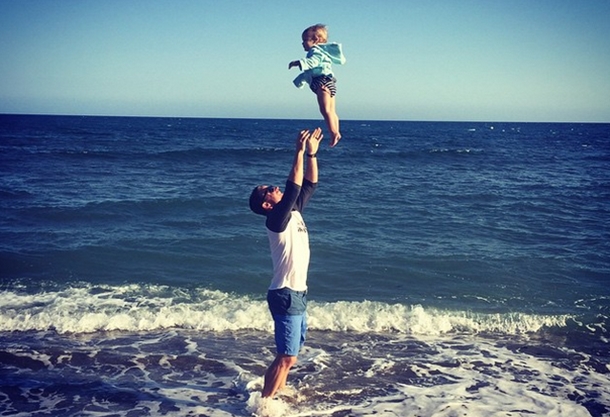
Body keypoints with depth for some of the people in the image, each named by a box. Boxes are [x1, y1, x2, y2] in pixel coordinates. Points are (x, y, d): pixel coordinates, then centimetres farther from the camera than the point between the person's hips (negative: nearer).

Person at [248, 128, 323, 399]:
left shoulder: (294, 213, 9)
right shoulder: (276, 220, -16)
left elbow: (309, 185, 10)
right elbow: (293, 187, -28)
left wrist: (312, 153, 1)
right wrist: (299, 152, -27)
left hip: (297, 293, 9)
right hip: (286, 295, -9)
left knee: (291, 351, 20)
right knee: (286, 356, -6)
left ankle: (278, 393, 34)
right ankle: (264, 403, 4)